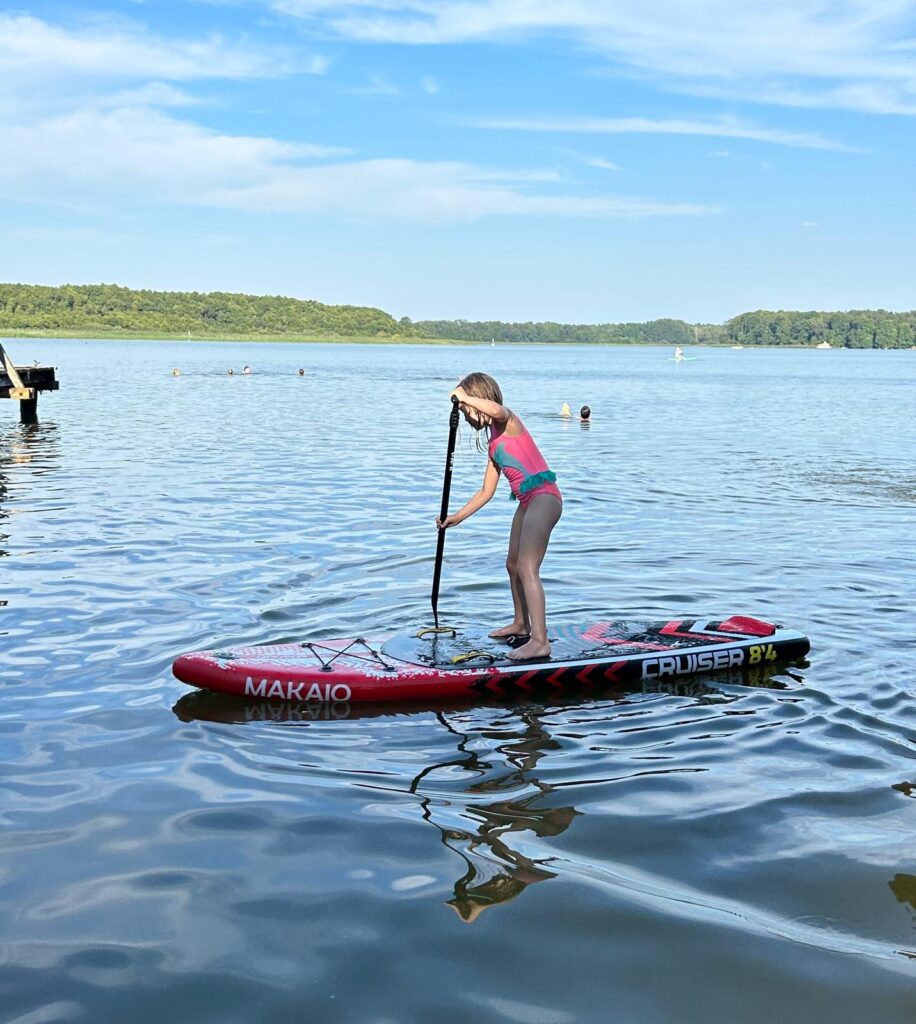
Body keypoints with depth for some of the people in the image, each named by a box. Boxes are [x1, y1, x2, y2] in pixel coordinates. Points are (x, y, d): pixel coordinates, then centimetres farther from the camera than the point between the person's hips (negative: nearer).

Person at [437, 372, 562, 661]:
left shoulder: (508, 421, -5)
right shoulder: (494, 442, 20)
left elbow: (496, 410, -34)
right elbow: (486, 491, 22)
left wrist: (465, 397, -19)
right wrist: (457, 517, 20)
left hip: (543, 496, -10)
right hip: (527, 502, 10)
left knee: (527, 569, -18)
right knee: (513, 565, 22)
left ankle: (539, 641, -22)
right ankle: (521, 624, 41)